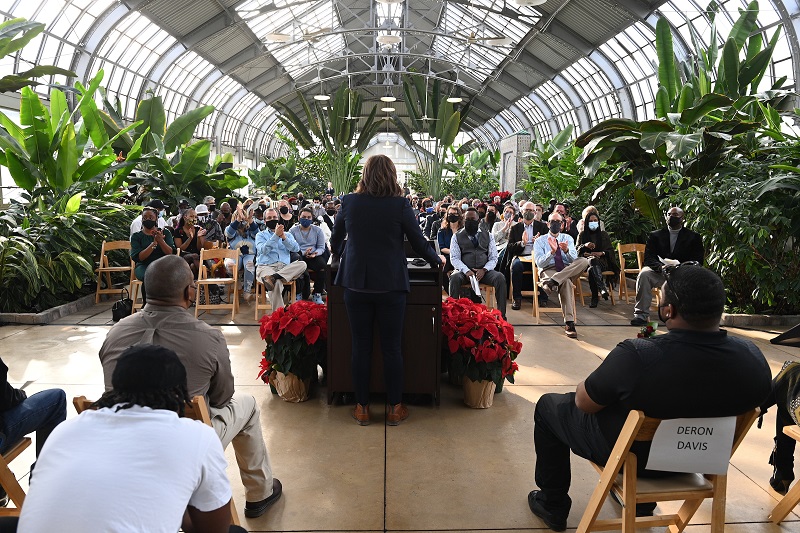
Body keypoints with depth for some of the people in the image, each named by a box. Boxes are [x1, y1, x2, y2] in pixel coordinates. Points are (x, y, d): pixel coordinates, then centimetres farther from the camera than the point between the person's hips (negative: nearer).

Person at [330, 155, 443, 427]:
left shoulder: (349, 202, -1)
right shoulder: (400, 205, -8)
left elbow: (335, 241, 12)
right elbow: (419, 243, -1)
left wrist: (341, 255, 34)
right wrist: (438, 260, 18)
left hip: (356, 283, 2)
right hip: (390, 284, -2)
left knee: (361, 346, 10)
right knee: (392, 348, 8)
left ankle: (362, 407, 19)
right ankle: (395, 408, 18)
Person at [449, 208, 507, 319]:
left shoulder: (488, 236, 16)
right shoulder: (457, 236, 11)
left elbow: (493, 258, 9)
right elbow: (454, 258, 0)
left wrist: (484, 270, -12)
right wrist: (466, 271, -19)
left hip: (484, 271, 2)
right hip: (464, 270, -1)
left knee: (500, 278, -27)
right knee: (454, 278, -35)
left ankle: (501, 315, -24)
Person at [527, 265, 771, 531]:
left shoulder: (636, 356, -37)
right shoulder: (754, 358, -20)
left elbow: (584, 403, -20)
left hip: (624, 454, -5)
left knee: (548, 405, 18)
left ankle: (553, 505, 30)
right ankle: (642, 503, 48)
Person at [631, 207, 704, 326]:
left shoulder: (694, 237, 12)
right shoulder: (655, 235, 16)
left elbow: (697, 261, 2)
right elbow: (649, 258, 4)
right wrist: (660, 266, -19)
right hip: (659, 271, 1)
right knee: (644, 274, -31)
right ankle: (641, 315, -34)